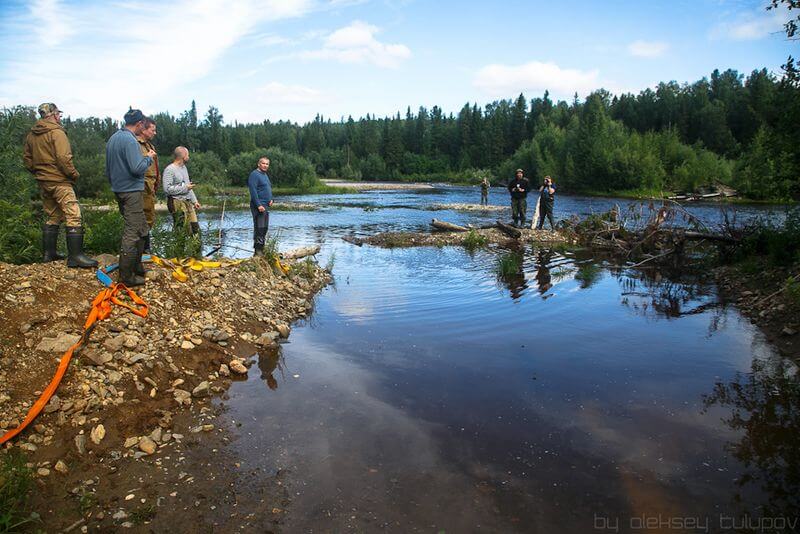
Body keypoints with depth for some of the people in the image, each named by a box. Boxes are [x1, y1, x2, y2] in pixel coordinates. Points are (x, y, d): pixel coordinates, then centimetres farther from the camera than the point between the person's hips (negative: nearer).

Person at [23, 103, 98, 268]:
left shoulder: (31, 134, 12)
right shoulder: (56, 132, -12)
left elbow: (26, 158, 15)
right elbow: (63, 158, -20)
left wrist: (38, 172, 20)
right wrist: (74, 174, -8)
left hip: (43, 182, 9)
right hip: (59, 181, -9)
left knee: (52, 217, 18)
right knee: (73, 217, -8)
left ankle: (48, 253, 21)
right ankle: (75, 256, -13)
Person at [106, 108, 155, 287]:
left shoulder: (113, 138, 14)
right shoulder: (130, 140, -16)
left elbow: (108, 168, 22)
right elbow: (138, 168, -24)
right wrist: (149, 158, -7)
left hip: (118, 190, 10)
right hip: (131, 191, -10)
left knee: (141, 230, 18)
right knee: (132, 233, -6)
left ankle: (137, 267, 25)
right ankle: (127, 276, -3)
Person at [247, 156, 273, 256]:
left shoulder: (265, 175, 18)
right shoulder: (254, 175, -11)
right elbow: (253, 191, -19)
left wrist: (270, 199, 12)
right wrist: (259, 205, -24)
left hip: (266, 206, 10)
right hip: (258, 206, -10)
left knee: (265, 228, 12)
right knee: (259, 228, -11)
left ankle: (261, 249, 20)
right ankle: (257, 251, -9)